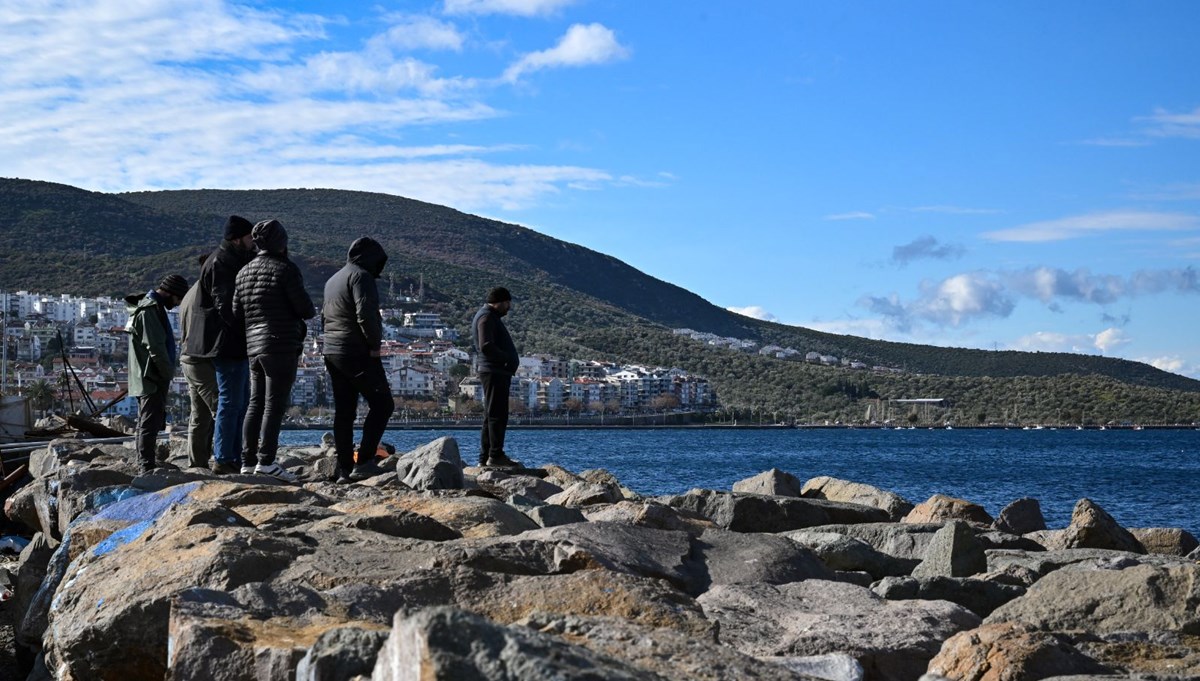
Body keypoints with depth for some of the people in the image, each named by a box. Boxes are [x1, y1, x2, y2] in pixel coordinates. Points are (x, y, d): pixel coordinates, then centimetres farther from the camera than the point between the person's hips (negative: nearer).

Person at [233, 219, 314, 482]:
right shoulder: (286, 269, -8)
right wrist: (310, 311, 12)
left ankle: (248, 461, 11)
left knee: (256, 403, 11)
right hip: (282, 345, -7)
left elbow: (236, 315, 14)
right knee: (275, 405, -7)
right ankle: (266, 461, -11)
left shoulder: (244, 273, 13)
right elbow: (305, 309, -11)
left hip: (254, 346, 7)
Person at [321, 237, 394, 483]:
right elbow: (366, 315, -21)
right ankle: (363, 462, -12)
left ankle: (344, 469, 7)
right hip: (358, 353, -9)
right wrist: (375, 345, -11)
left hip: (332, 352, 9)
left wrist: (334, 340, 17)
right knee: (382, 404, -3)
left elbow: (324, 317, 23)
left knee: (343, 411, 9)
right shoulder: (361, 277, -10)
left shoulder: (333, 280, 21)